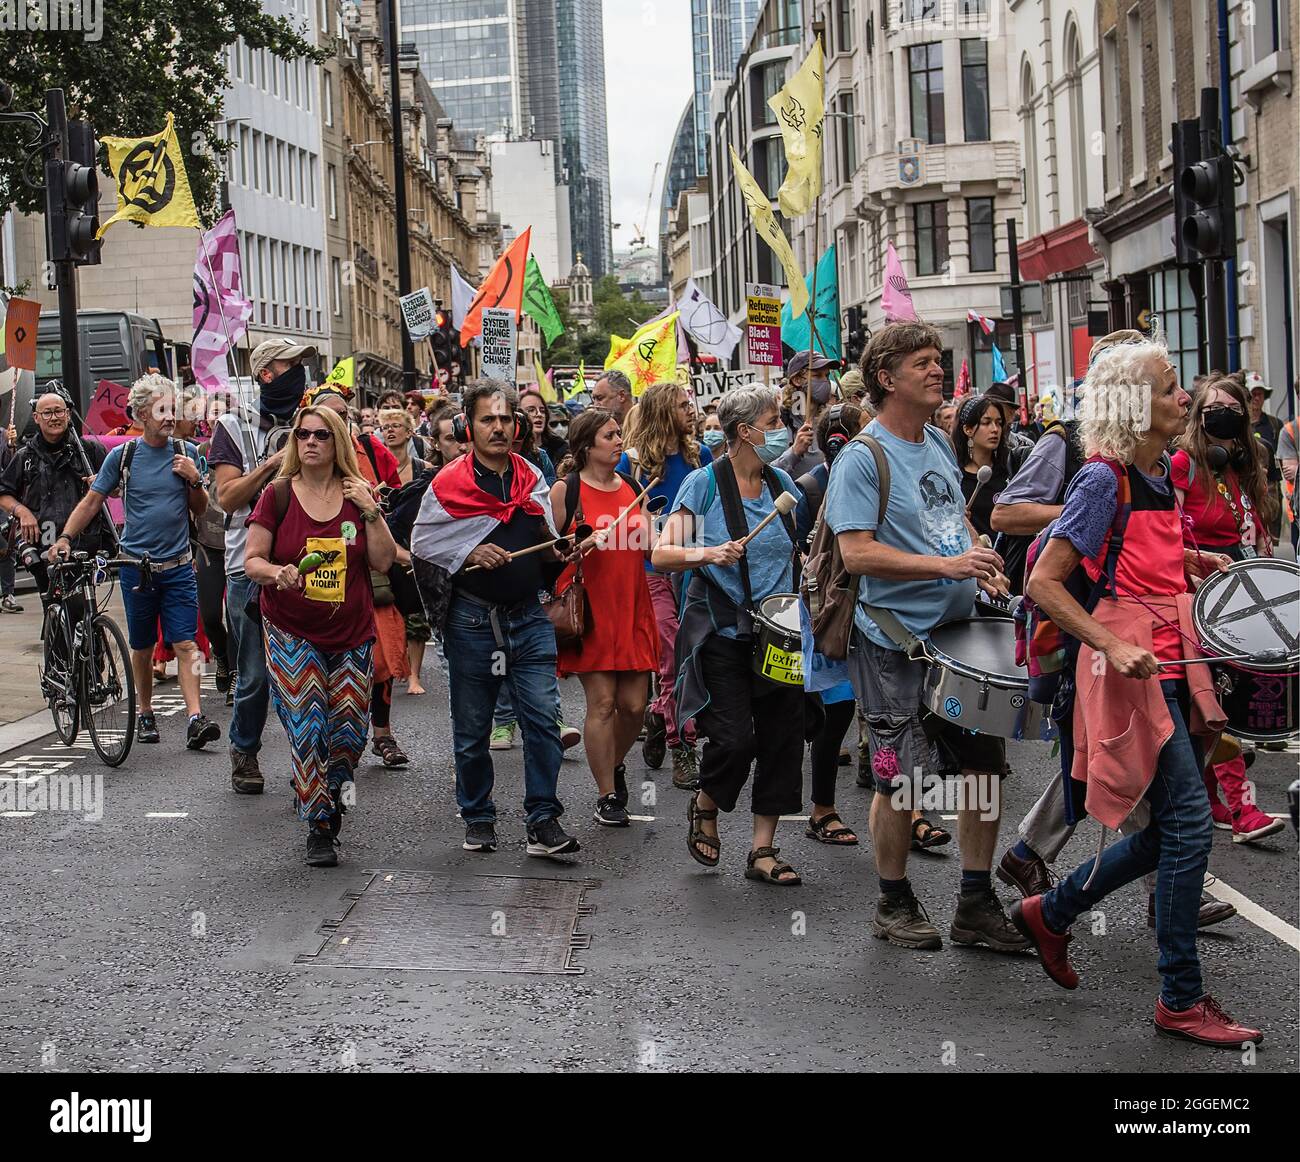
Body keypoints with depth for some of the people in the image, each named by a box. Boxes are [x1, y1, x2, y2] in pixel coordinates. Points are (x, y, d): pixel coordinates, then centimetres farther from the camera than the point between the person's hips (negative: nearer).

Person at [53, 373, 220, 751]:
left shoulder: (186, 453, 2)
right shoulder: (123, 456, -2)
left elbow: (200, 509, 9)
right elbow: (92, 501, 4)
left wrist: (194, 481, -10)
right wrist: (65, 538, -6)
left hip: (178, 566, 0)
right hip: (137, 566, 0)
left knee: (185, 644, -9)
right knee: (142, 647, 10)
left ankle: (195, 718, -15)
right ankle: (145, 714, 25)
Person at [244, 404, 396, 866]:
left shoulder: (357, 495, 5)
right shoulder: (278, 496, -1)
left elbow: (383, 563, 1)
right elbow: (252, 560, -2)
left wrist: (372, 513, -10)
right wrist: (277, 573, -22)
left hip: (352, 632, 2)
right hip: (292, 633, -2)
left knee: (349, 731, 3)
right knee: (308, 730, -8)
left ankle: (331, 791, 32)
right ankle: (319, 828, 0)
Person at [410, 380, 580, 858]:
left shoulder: (533, 479, 9)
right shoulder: (448, 484, -4)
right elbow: (421, 544, -1)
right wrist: (469, 553, -13)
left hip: (529, 617, 2)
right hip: (472, 618, -2)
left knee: (543, 716, -7)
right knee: (472, 728, 7)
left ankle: (543, 821, -2)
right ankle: (478, 818, 22)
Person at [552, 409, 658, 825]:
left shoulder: (632, 487, 12)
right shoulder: (565, 490, -3)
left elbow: (649, 548, 20)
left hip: (632, 609, 5)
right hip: (589, 610, -5)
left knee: (634, 704, 4)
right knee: (601, 702, -5)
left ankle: (615, 764, 33)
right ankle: (607, 796, 7)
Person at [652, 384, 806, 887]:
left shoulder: (782, 483, 8)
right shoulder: (704, 483, -7)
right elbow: (661, 554, -12)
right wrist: (704, 553, -30)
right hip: (722, 633, -5)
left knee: (782, 738, 0)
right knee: (734, 740, -12)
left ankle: (762, 849, 11)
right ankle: (704, 807, 20)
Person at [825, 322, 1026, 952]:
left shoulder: (940, 444, 11)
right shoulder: (862, 459, -13)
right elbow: (857, 552, -21)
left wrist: (983, 564, 5)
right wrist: (947, 565, -26)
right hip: (899, 636, -7)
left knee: (986, 762, 7)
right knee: (903, 776, 1)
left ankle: (976, 905, 19)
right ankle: (894, 904, 19)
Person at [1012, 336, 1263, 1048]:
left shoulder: (1160, 471, 12)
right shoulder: (1104, 479, -14)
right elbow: (1043, 583, -16)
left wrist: (1189, 562, 13)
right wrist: (1113, 647, -23)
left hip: (1170, 661, 9)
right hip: (1131, 666, -9)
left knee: (1170, 831, 12)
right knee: (1189, 822, -9)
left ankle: (1050, 912, 30)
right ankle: (1182, 1001, 0)